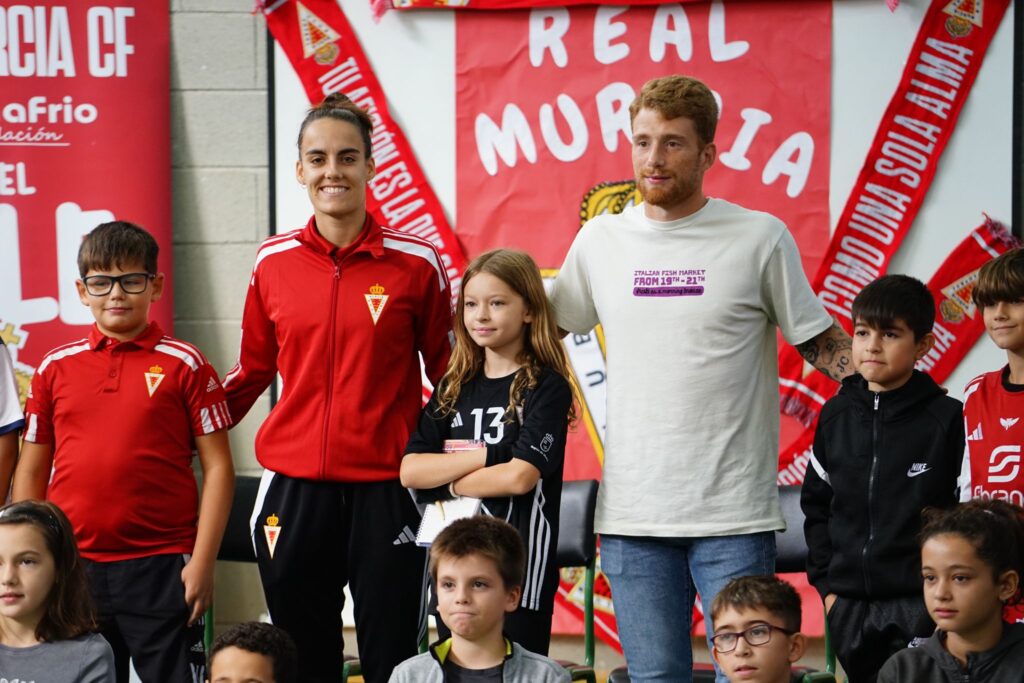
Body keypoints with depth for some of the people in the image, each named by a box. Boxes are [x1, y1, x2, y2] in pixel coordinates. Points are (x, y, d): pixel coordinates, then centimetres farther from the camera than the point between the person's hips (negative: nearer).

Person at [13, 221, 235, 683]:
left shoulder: (184, 365, 0)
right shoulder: (56, 368, 8)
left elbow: (217, 466, -2)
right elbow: (31, 471, 13)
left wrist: (202, 561, -9)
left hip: (161, 569, -3)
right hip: (71, 570, 3)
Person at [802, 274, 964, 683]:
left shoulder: (946, 419, -5)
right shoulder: (836, 416, 8)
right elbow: (817, 504, 14)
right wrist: (825, 583, 7)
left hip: (920, 604, -4)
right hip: (849, 607, 4)